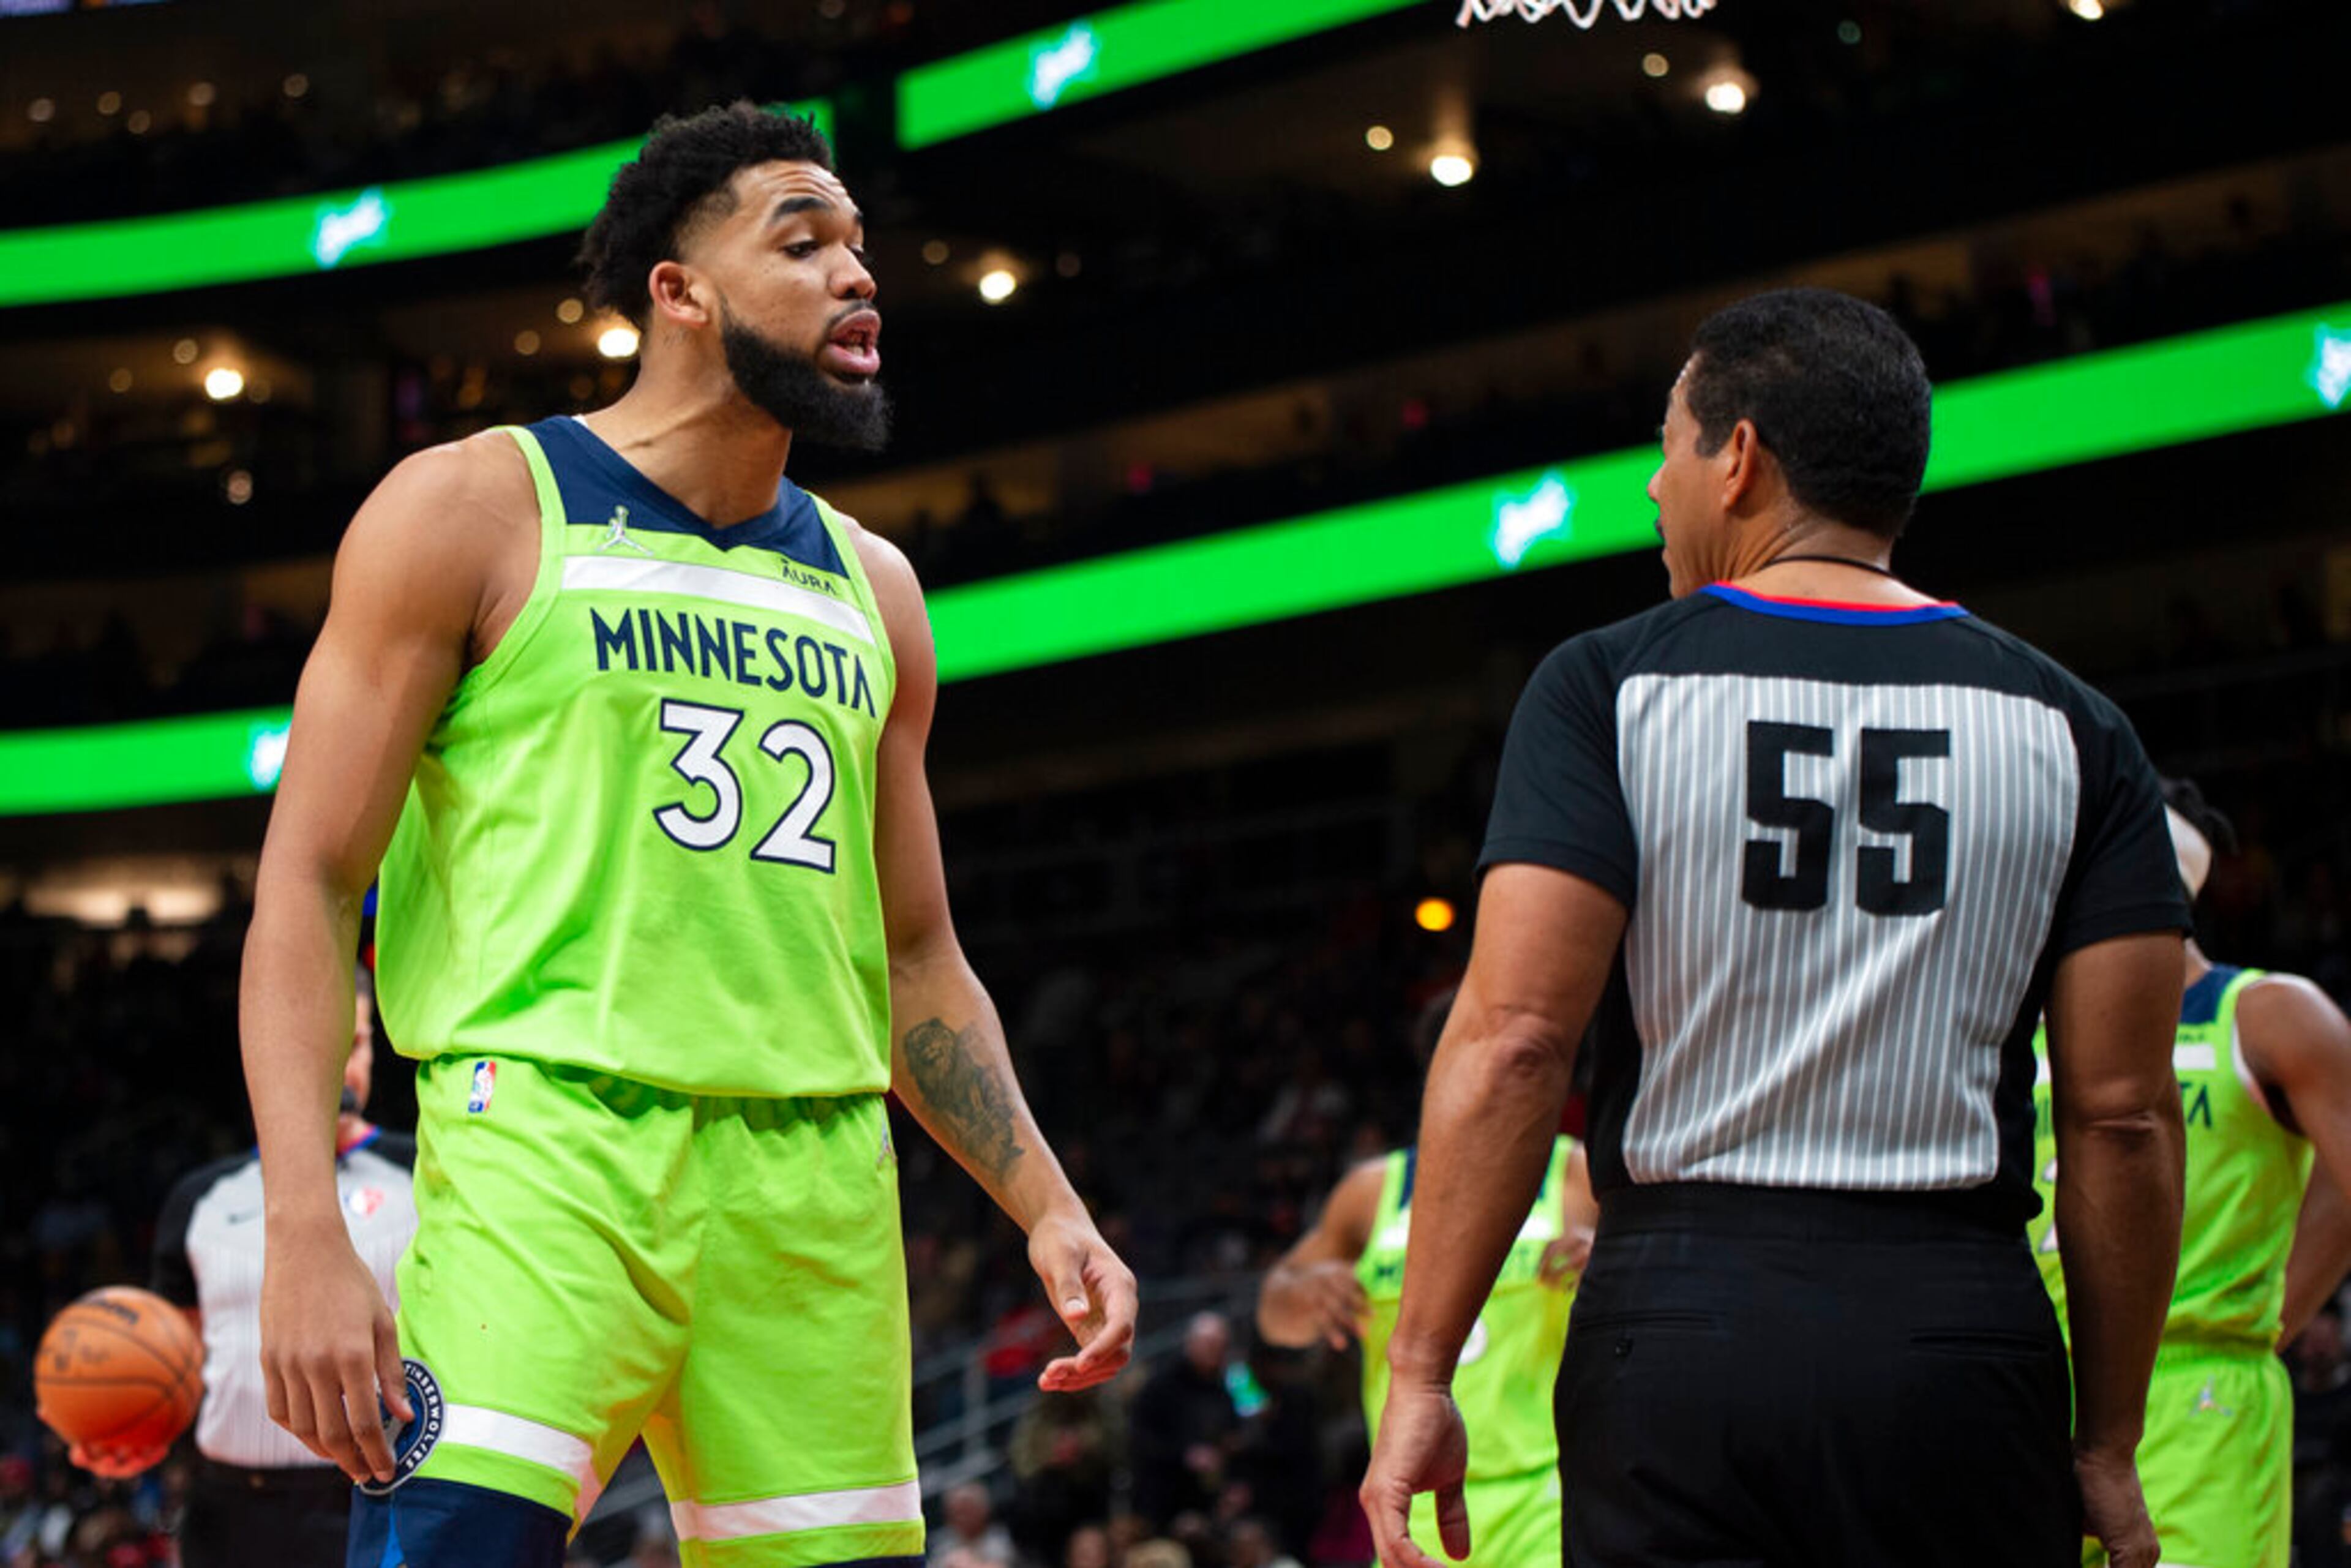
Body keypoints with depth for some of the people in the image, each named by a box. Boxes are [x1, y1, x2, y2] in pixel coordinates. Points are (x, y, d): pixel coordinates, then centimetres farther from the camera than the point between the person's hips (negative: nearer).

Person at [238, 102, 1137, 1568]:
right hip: (550, 1145, -5)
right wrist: (307, 1237, -14)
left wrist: (1046, 1206, 11)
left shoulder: (868, 585, 20)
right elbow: (309, 885, -2)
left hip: (819, 1189, 6)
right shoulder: (475, 510, 3)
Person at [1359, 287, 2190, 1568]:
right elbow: (2121, 1113, 3)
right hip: (1963, 1336, 2)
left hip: (1682, 1324, -1)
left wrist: (1420, 1373, -7)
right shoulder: (2067, 728, 6)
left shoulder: (1606, 689, 1)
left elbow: (1512, 1039, -9)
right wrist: (2109, 1441, 10)